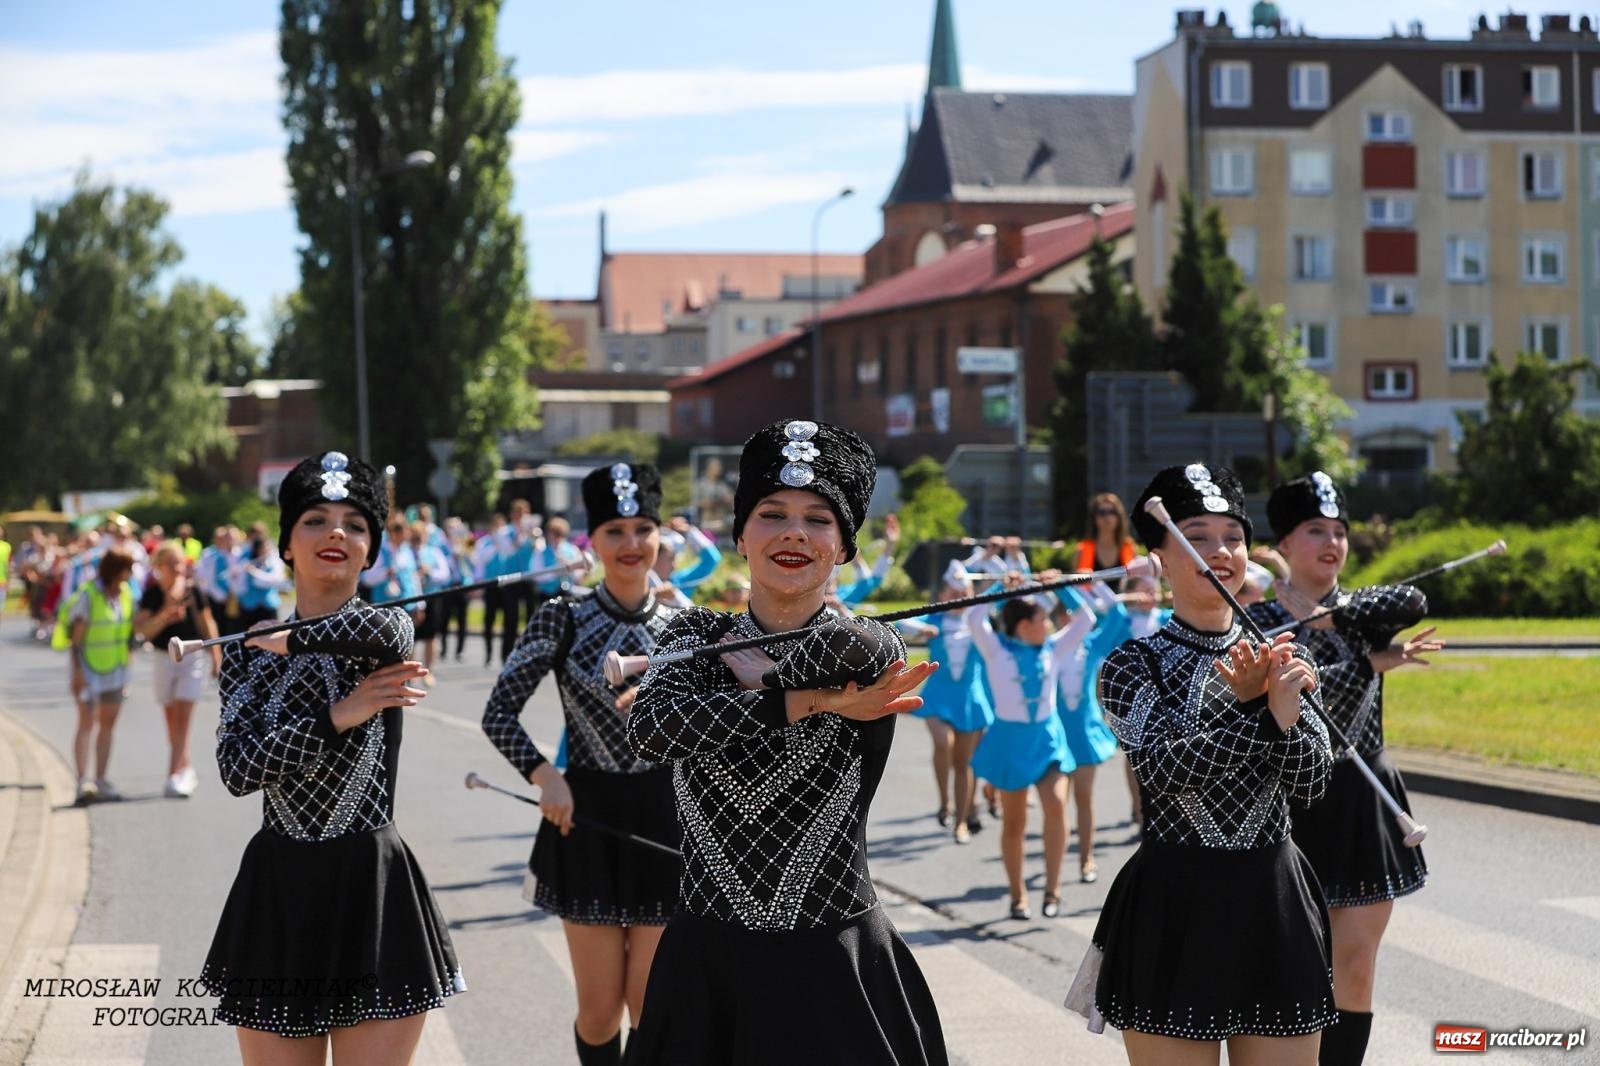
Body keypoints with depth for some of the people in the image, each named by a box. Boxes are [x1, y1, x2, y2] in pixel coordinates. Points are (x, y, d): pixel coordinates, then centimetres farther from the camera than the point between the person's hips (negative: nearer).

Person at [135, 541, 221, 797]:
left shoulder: (192, 590, -5)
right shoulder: (152, 595, -5)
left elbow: (207, 623, 5)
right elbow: (143, 630, -14)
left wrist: (215, 657, 8)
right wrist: (165, 615, -30)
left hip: (192, 657, -2)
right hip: (164, 658, 2)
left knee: (182, 718, -11)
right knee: (172, 719, 11)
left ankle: (175, 775, -14)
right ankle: (186, 768, 26)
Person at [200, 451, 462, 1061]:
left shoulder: (394, 629, 1)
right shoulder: (247, 651, 5)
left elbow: (373, 631, -25)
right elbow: (236, 768, -9)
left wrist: (287, 641, -8)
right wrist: (338, 718, -17)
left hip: (373, 892, -2)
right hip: (278, 893, 2)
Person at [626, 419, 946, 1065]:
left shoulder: (877, 651, -2)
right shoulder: (694, 636, 5)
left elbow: (839, 650, -27)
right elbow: (650, 730, -16)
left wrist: (735, 663, -8)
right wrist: (812, 700, -21)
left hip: (832, 967, -2)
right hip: (706, 962, 2)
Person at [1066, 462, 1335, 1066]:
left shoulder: (1283, 658, 8)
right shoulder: (1132, 667, -2)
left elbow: (1310, 784, -1)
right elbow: (1163, 770, -17)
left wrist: (1285, 707, -17)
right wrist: (1254, 706, -18)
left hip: (1273, 902, 3)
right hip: (1174, 910, -3)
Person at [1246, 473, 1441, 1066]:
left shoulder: (1362, 610, 8)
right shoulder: (1259, 621, -4)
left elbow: (1413, 603, -15)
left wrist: (1329, 612, -22)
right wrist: (1372, 663, -16)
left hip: (1368, 804, 4)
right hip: (1298, 808, -4)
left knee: (1356, 970, 3)